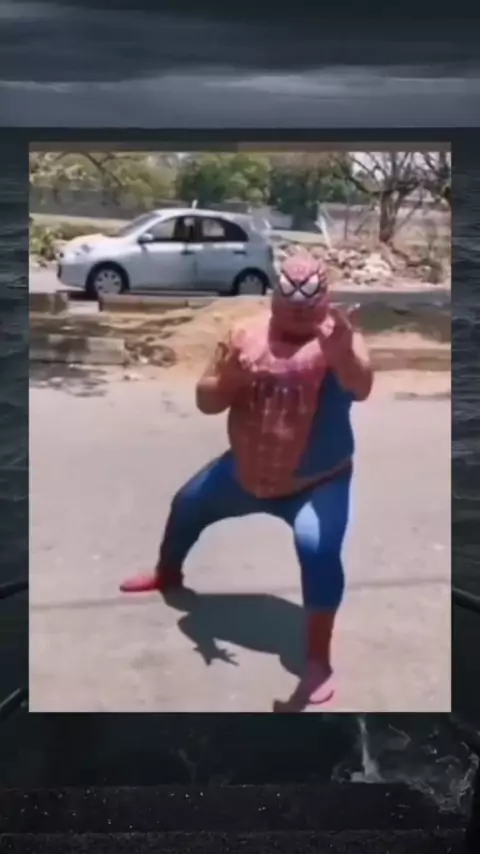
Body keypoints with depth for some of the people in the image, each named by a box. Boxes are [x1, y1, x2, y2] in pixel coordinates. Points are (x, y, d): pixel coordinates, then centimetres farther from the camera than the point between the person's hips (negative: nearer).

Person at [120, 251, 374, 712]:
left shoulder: (338, 339, -18)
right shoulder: (246, 334, -7)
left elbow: (362, 388, -40)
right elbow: (206, 402, -5)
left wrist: (343, 353, -62)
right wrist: (229, 377, -28)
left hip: (317, 482, -5)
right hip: (247, 472, 6)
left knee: (317, 546, -31)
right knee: (187, 504, 23)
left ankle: (318, 663, -17)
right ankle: (167, 573, 56)